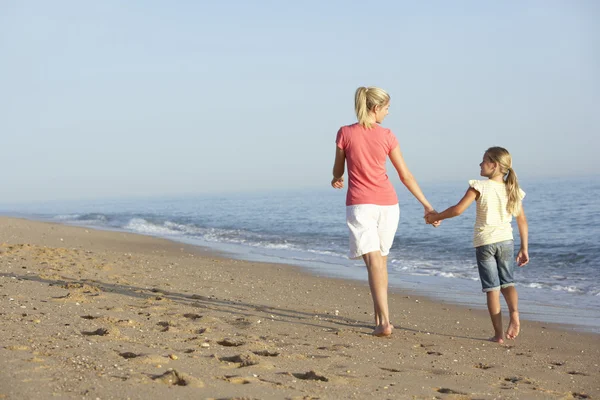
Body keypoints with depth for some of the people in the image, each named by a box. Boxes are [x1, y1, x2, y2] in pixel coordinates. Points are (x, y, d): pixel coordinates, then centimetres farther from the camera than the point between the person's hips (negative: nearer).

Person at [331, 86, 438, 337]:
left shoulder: (345, 133, -3)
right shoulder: (387, 136, -2)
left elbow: (338, 172, 9)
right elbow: (406, 176, 1)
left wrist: (337, 180, 34)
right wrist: (427, 205, 8)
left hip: (359, 204, -2)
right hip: (387, 203, 2)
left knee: (373, 261, -9)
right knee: (381, 260, 17)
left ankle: (384, 321, -21)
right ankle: (380, 317, 23)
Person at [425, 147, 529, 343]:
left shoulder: (480, 187, -8)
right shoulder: (513, 191, 5)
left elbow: (458, 209, -14)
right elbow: (522, 221, 7)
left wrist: (436, 216, 1)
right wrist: (524, 249, 13)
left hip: (484, 242, -3)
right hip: (506, 241, 3)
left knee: (492, 288, 3)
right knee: (507, 282, 16)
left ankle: (498, 333, 2)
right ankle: (514, 314, -12)